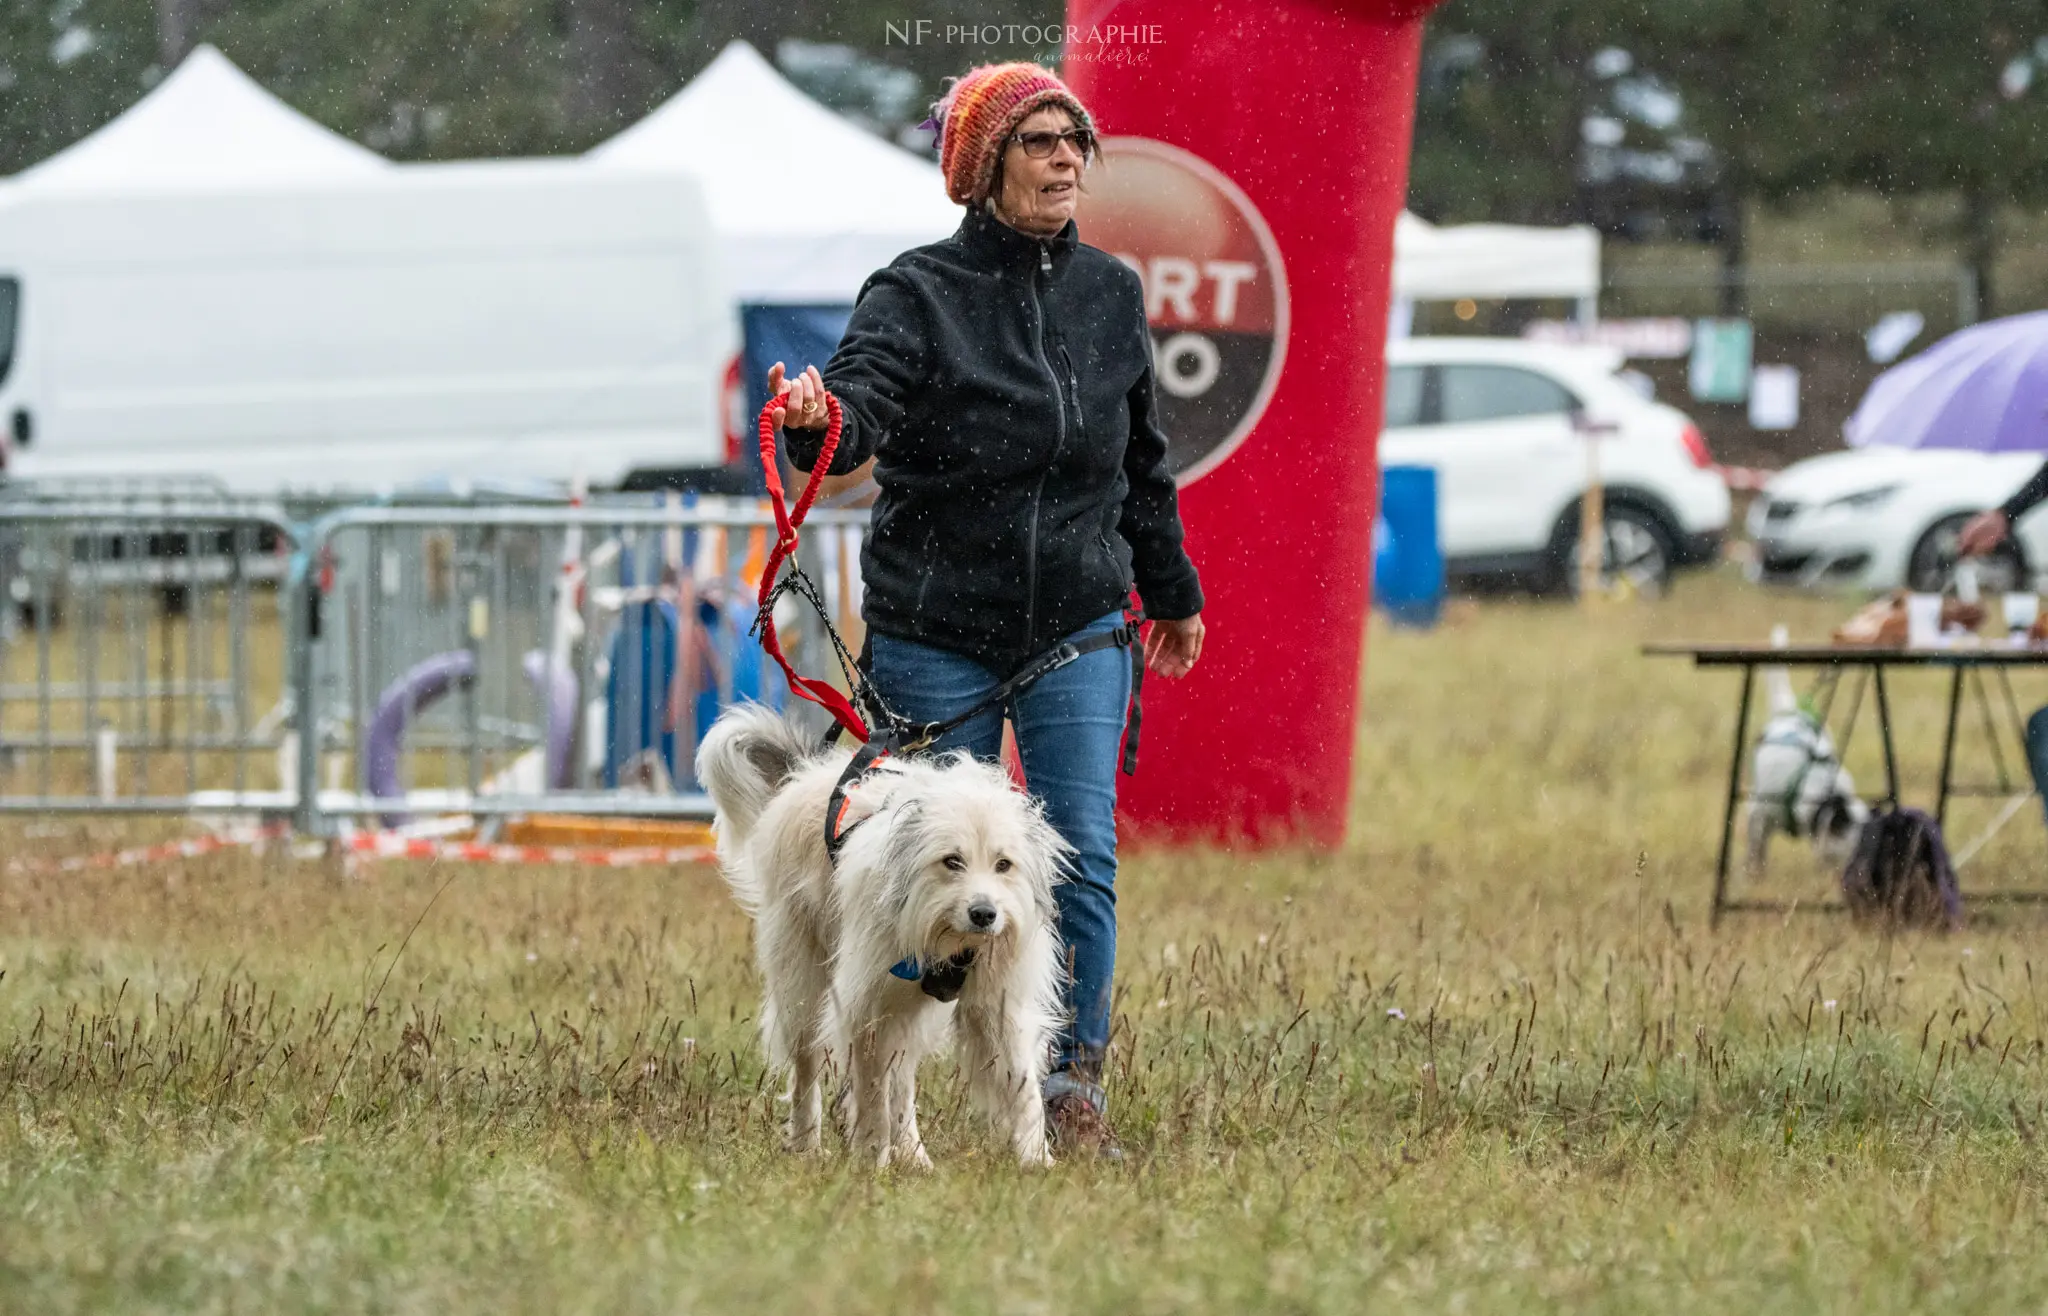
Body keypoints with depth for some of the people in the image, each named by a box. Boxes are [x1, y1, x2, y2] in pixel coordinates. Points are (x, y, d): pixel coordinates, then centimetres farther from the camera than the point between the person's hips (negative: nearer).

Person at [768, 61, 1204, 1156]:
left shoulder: (1110, 294, 7)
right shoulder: (917, 294, -8)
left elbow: (1142, 460, 19)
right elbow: (864, 400, -26)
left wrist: (1172, 590, 27)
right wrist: (818, 420, -49)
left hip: (1077, 626, 3)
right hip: (935, 637, -3)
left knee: (1083, 854, -8)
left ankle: (1073, 1092, -4)